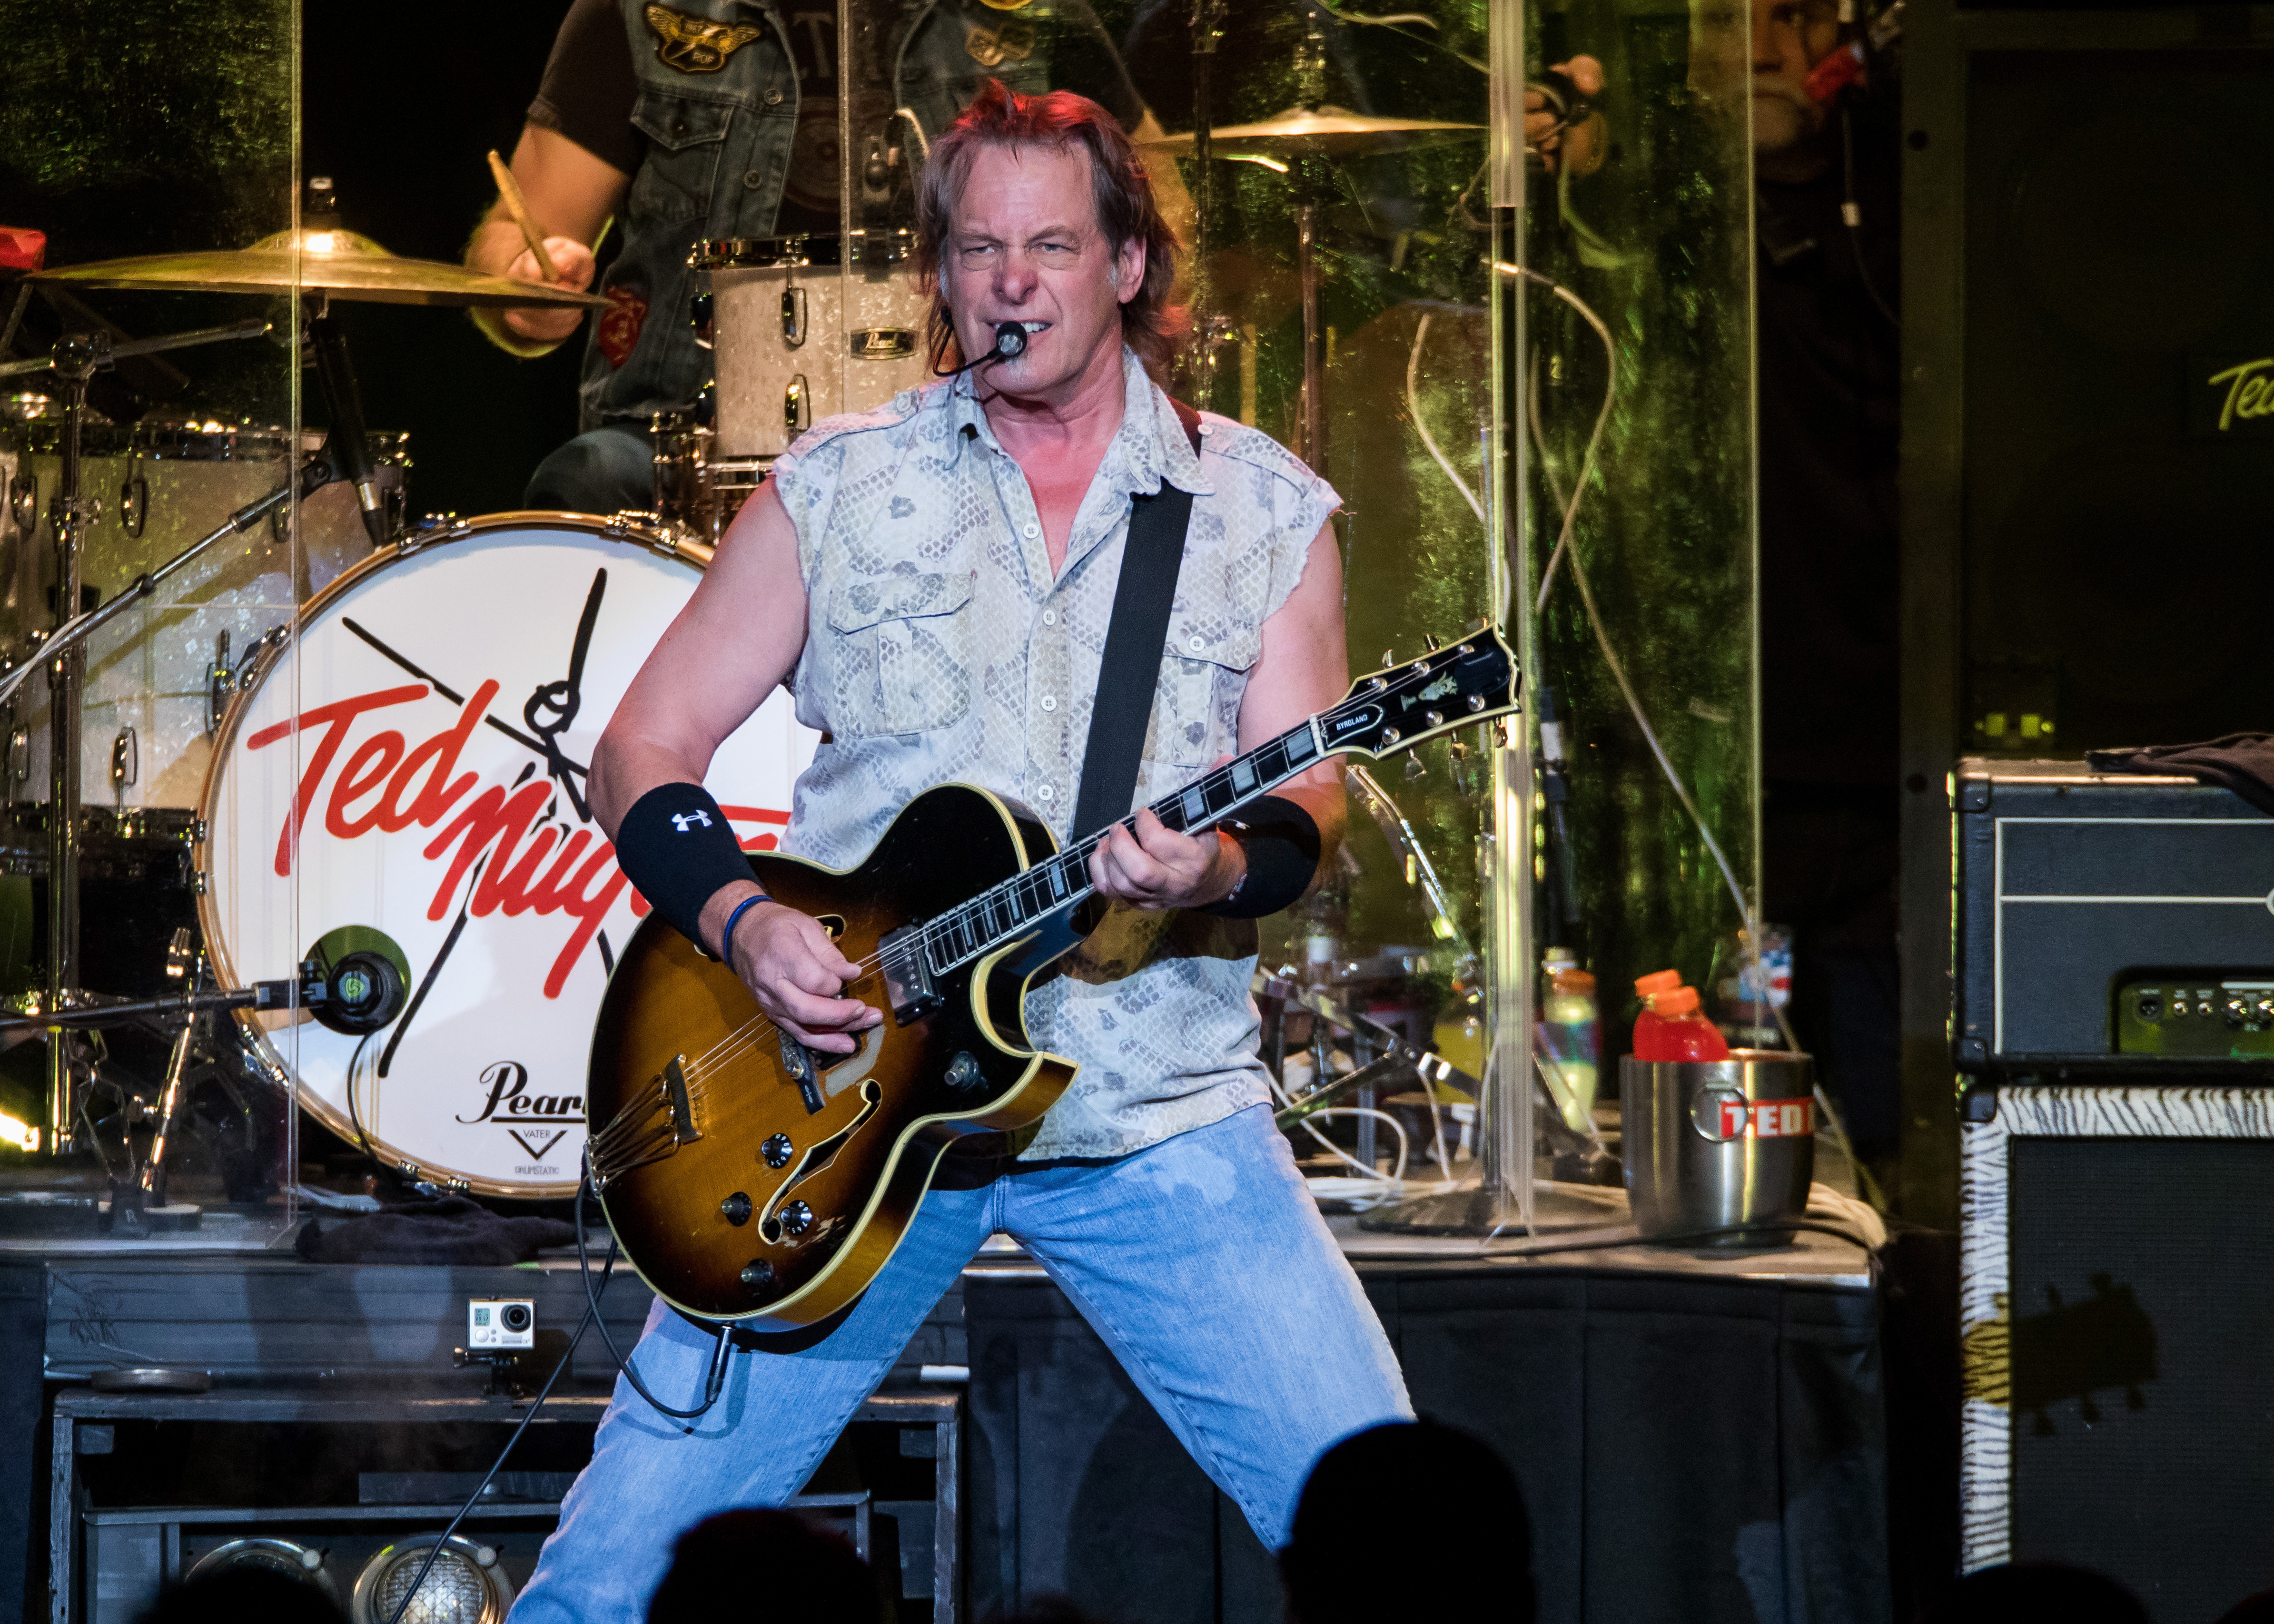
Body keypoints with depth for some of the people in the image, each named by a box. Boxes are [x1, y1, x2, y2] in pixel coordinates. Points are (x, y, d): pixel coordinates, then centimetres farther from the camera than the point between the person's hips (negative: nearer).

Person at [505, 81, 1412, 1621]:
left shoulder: (1267, 509, 7)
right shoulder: (837, 487, 7)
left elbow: (1308, 801, 1)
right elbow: (644, 750, 7)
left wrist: (1219, 869, -21)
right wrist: (740, 917, -11)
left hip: (1157, 1111, 0)